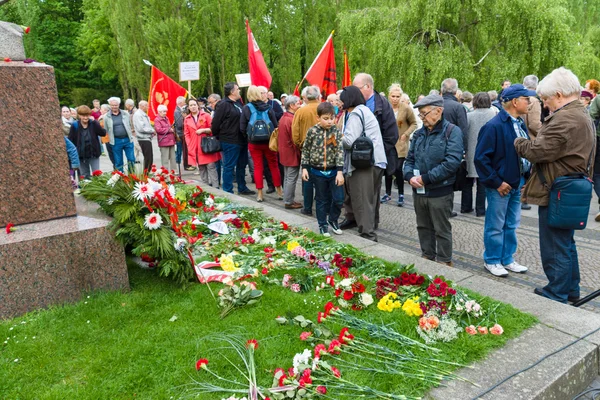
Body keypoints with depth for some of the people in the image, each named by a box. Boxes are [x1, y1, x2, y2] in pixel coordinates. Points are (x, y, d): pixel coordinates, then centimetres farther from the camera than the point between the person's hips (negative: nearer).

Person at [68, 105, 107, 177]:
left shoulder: (93, 124, -3)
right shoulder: (75, 126, -3)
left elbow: (103, 133, -16)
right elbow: (70, 141, -1)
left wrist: (95, 123, -26)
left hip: (94, 154, -1)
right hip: (81, 156, 1)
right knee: (84, 176, 12)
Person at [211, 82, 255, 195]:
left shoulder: (238, 103, 14)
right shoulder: (223, 105, -13)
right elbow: (215, 123, -13)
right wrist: (218, 137, -3)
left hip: (242, 140, 9)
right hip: (230, 142, -9)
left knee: (242, 165, 16)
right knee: (229, 166, -2)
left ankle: (242, 188, 29)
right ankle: (227, 192, 6)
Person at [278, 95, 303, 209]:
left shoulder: (283, 118, 10)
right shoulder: (292, 119, -19)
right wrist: (299, 154, -12)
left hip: (284, 152, 10)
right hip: (292, 153, -10)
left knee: (287, 177, 16)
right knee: (292, 179, -1)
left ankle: (288, 200, 25)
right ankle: (289, 202, 5)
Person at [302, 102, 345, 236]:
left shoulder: (337, 131, -4)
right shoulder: (312, 131, -6)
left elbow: (340, 151, -9)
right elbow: (305, 150, 3)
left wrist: (340, 171, -16)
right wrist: (304, 168, -1)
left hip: (333, 171, 1)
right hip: (317, 171, -1)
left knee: (339, 199, 2)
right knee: (322, 200, 10)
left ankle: (333, 220, 27)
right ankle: (323, 225, 25)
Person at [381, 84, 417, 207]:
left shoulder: (406, 108, -7)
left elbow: (414, 124, 1)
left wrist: (406, 134, -11)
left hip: (401, 144, -3)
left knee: (398, 169, -10)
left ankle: (401, 195, 5)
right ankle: (388, 193, 23)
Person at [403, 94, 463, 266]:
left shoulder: (452, 132, -10)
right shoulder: (419, 133, 9)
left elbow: (452, 162, -20)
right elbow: (409, 158, 12)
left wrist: (425, 178, -20)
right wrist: (410, 176, -9)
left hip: (440, 192, -6)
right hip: (418, 191, 6)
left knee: (442, 230, 6)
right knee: (423, 227, 18)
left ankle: (444, 263, 22)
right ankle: (427, 256, 35)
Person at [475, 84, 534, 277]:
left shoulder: (520, 124, 8)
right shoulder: (494, 126, -18)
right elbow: (481, 158, -19)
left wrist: (525, 177, 6)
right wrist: (496, 182, -17)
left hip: (517, 183, 8)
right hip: (501, 185, -8)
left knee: (511, 225, 17)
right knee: (495, 226, 5)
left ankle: (507, 259, 31)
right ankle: (491, 261, 21)